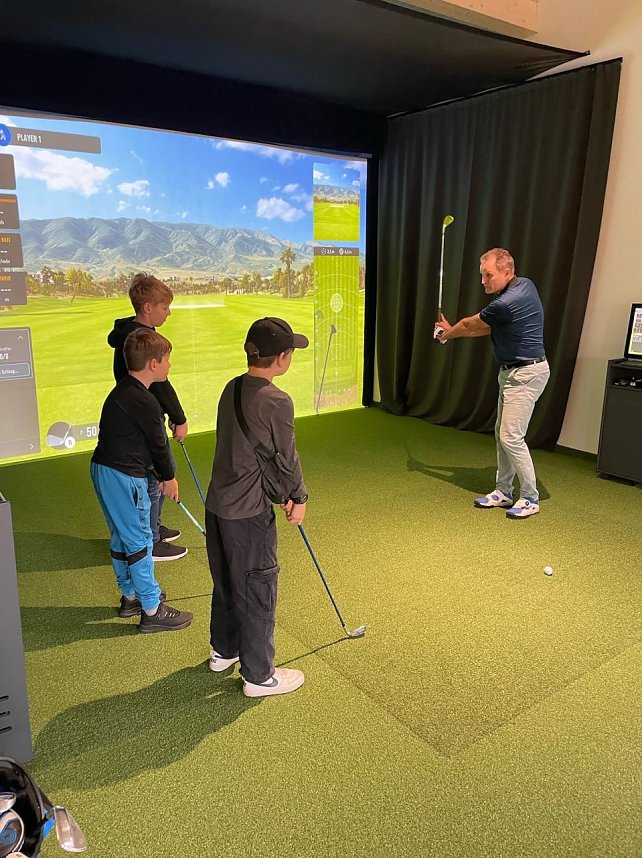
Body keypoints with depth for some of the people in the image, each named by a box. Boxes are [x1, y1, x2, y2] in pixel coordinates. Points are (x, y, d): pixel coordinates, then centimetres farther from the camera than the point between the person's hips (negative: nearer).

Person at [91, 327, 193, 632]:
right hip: (123, 477, -10)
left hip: (103, 469, 10)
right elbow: (158, 443, -10)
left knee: (121, 537, 20)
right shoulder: (143, 401, -20)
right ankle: (152, 610, 11)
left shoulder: (122, 391, 11)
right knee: (140, 541, 0)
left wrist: (161, 474, 17)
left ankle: (130, 596, 36)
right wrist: (168, 477, 6)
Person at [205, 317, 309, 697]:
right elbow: (288, 457, -11)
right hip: (249, 513, -8)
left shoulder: (232, 389, 4)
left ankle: (223, 651, 43)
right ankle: (259, 675, 23)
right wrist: (299, 497, 7)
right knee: (258, 591, 8)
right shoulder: (277, 402, -21)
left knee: (226, 581, 23)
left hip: (218, 504, 8)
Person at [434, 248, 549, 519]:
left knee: (511, 437, -8)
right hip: (511, 372, 10)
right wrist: (451, 330, 15)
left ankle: (530, 498, 6)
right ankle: (503, 492, 22)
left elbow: (470, 324, -4)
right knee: (502, 433, 13)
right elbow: (487, 328, 15)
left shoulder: (505, 303, -24)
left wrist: (448, 333, 16)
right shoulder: (525, 284, 7)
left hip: (526, 374, -10)